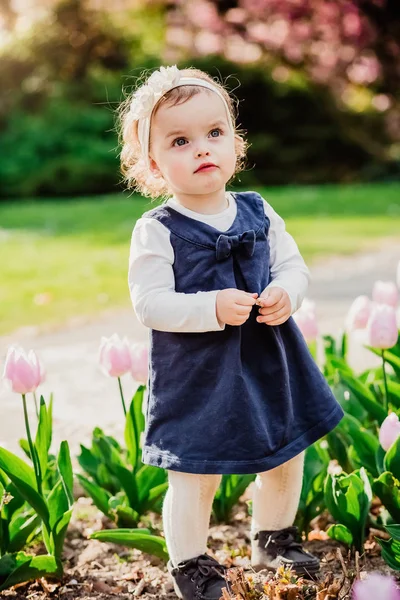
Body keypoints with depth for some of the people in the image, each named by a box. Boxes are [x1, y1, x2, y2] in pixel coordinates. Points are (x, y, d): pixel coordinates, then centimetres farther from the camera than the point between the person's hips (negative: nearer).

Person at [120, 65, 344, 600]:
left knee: (285, 458, 20)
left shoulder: (258, 213, 0)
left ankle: (274, 540, 45)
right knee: (195, 477, 1)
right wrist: (213, 308, -29)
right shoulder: (157, 232, -14)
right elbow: (149, 303, -18)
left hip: (268, 362, 5)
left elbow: (293, 265, 5)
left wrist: (286, 292, -18)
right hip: (198, 376, -5)